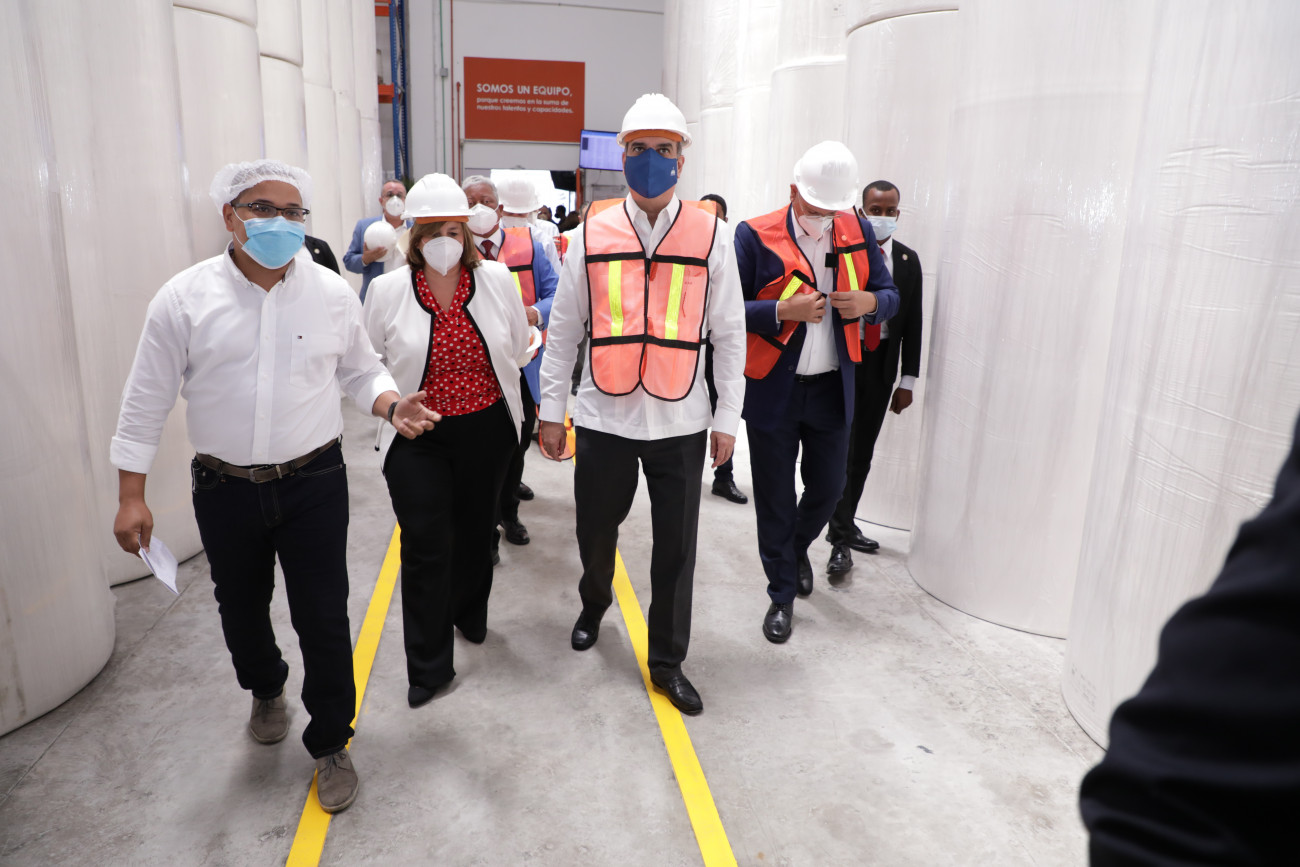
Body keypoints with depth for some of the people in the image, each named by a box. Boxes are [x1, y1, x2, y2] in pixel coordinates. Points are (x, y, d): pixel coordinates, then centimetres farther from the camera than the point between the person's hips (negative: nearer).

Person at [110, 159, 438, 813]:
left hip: (314, 484, -1)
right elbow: (147, 400, -1)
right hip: (225, 490, 1)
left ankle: (331, 744, 24)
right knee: (241, 607, 21)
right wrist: (131, 496, -1)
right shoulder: (184, 298, -6)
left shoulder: (332, 293, -4)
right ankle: (266, 691, 53)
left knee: (323, 617, 2)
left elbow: (360, 371, 8)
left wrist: (393, 406, -14)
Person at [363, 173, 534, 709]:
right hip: (418, 436, -2)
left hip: (487, 430, 2)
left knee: (476, 529, 19)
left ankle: (469, 615, 46)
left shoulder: (496, 278, -2)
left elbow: (519, 347, 10)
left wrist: (485, 382, 10)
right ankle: (427, 667, 11)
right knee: (425, 545, -3)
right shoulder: (387, 289, -6)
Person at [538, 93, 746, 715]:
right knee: (596, 528, 16)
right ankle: (594, 604, 48)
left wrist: (728, 418, 1)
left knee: (676, 547, 6)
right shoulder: (592, 233, 2)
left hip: (680, 421, 0)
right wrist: (551, 411, 3)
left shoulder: (711, 235, 1)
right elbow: (562, 329, 5)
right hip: (603, 415, 1)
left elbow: (729, 334, 3)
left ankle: (667, 661, 25)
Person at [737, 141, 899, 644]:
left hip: (833, 389, 4)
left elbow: (889, 294, 9)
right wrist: (783, 311, -25)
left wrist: (870, 302, -13)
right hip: (773, 390, -3)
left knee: (828, 486, 14)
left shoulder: (857, 231, 3)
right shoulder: (756, 236, -9)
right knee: (775, 498, 8)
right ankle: (782, 595, 25)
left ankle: (798, 546, 47)